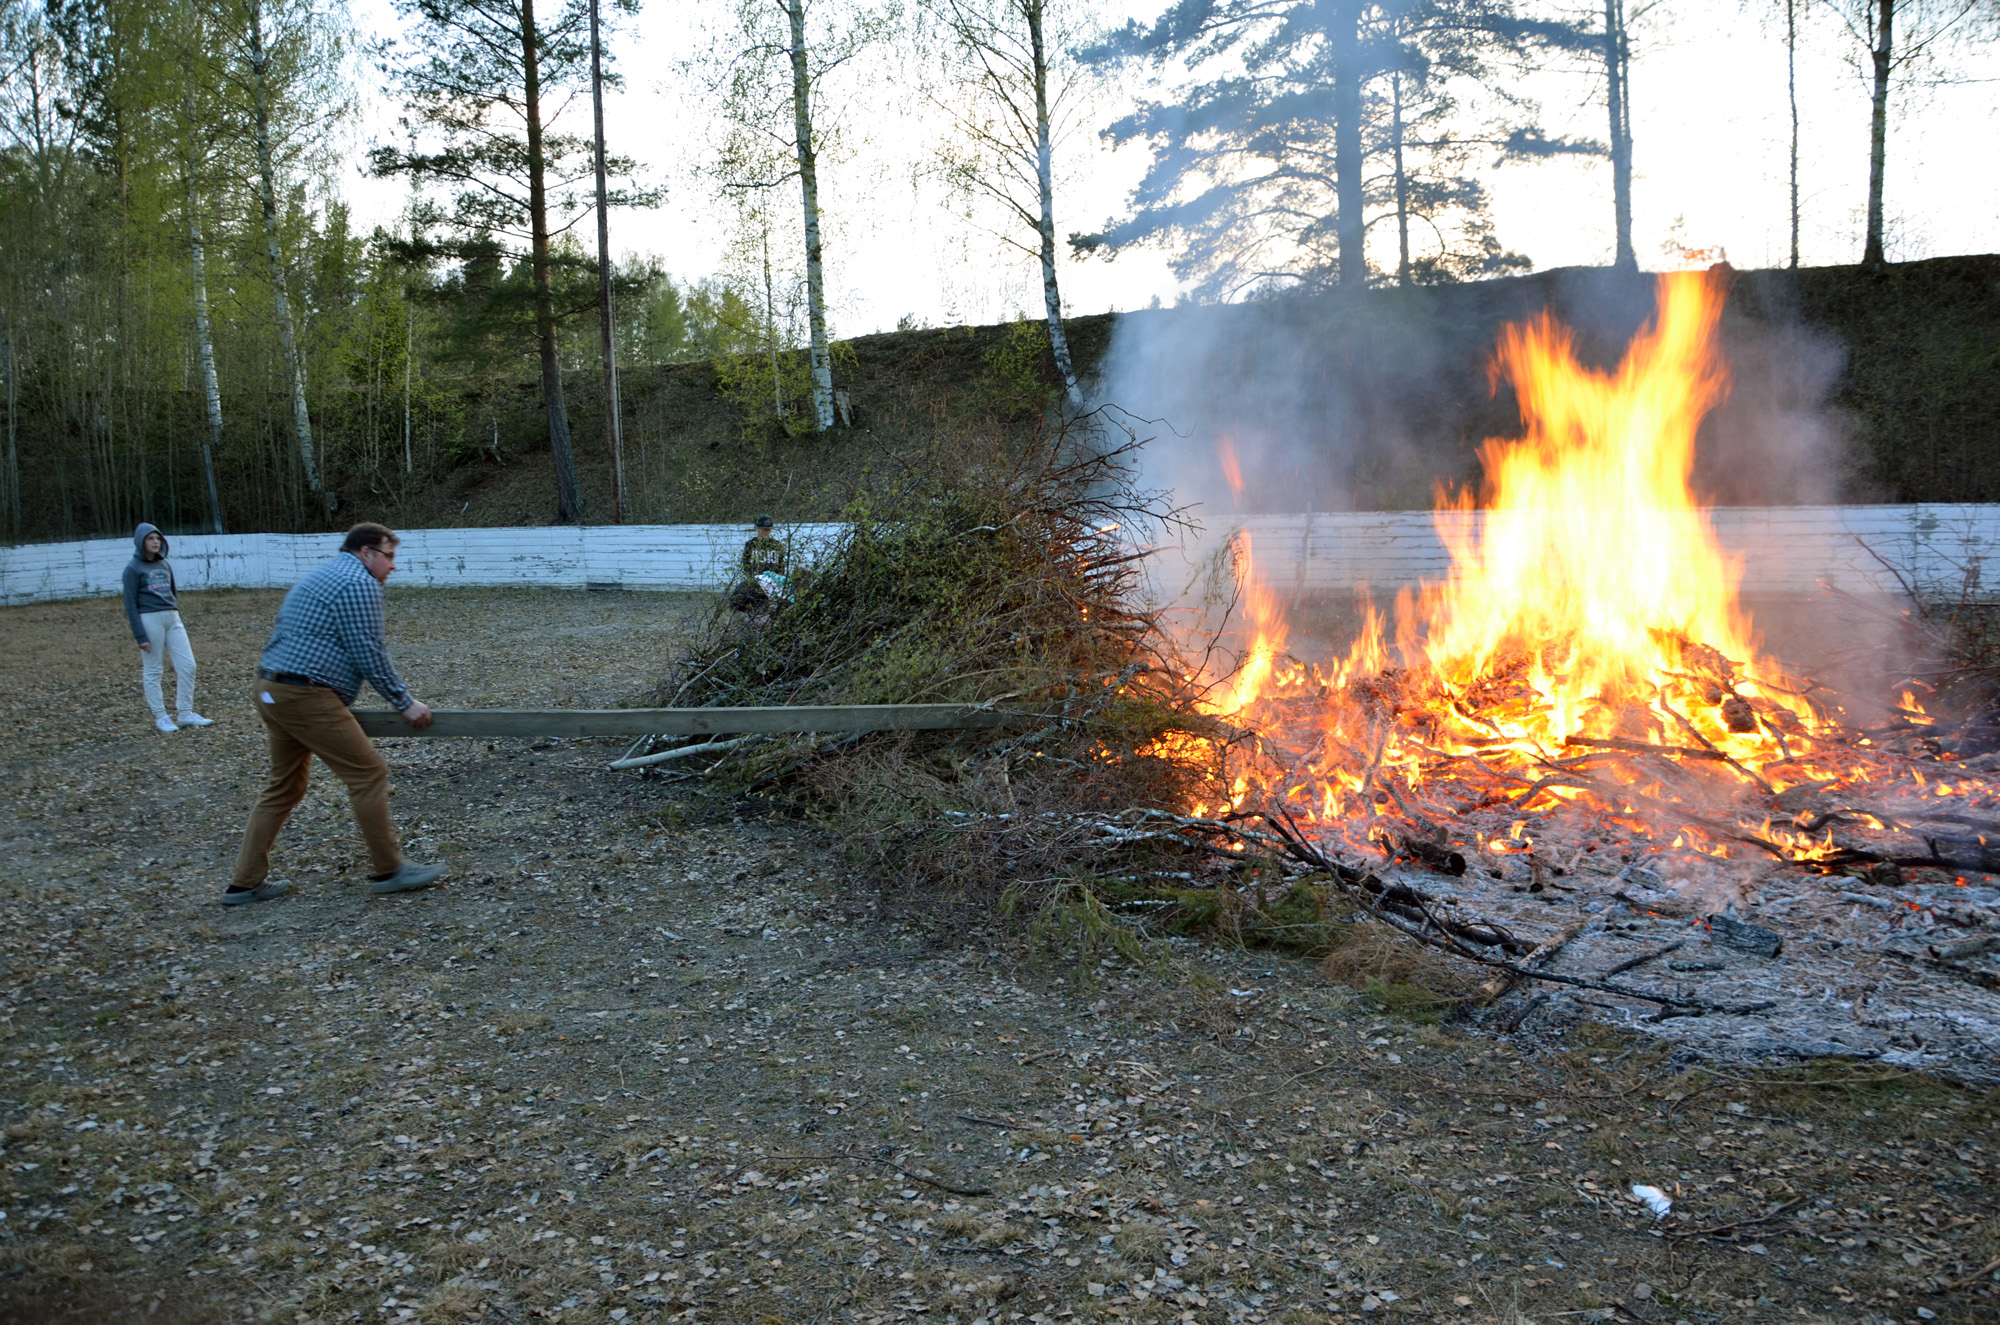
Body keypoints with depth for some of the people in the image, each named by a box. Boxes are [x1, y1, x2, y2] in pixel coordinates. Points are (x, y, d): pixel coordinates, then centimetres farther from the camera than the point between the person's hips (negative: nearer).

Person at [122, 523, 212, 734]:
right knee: (152, 671, 2)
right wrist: (140, 636, -11)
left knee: (187, 665, 2)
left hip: (172, 618, 6)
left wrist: (177, 618, 20)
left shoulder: (164, 564, 14)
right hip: (150, 619, -6)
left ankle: (186, 713, 11)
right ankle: (160, 718, 8)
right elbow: (130, 605, -6)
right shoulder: (133, 568, -3)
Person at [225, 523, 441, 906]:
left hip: (271, 690, 10)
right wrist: (405, 702, -5)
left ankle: (245, 882, 19)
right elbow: (370, 656, -13)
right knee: (367, 773, -3)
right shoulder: (359, 583, -9)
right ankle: (388, 870, 3)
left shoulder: (321, 577, 23)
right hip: (305, 697, -10)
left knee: (283, 787, 16)